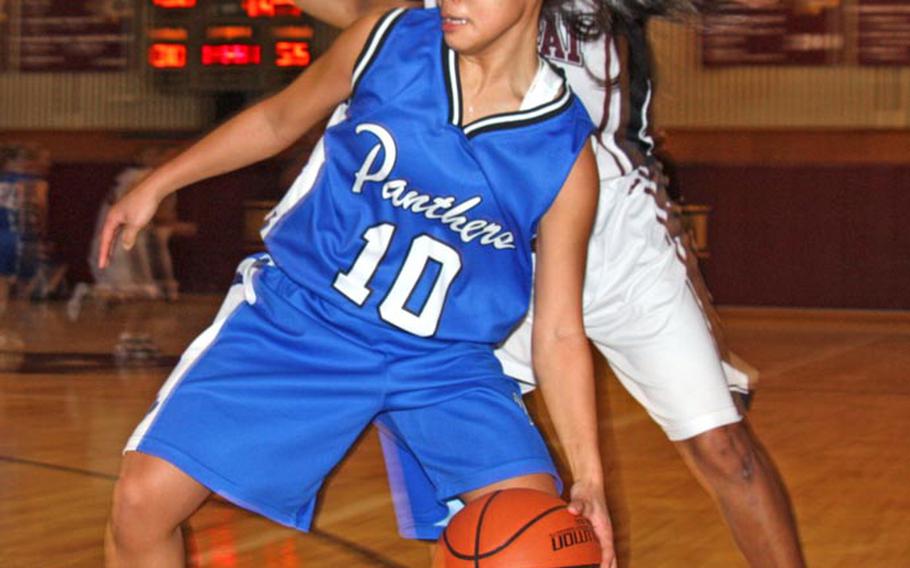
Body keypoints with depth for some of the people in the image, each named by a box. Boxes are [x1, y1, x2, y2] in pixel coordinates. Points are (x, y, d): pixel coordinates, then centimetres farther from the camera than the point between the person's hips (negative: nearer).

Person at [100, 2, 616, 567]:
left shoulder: (566, 154, -12)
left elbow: (558, 333, -6)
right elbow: (279, 118, 11)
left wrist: (589, 476, -15)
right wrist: (155, 186, 16)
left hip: (443, 360, -1)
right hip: (298, 319, 1)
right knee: (142, 500, -10)